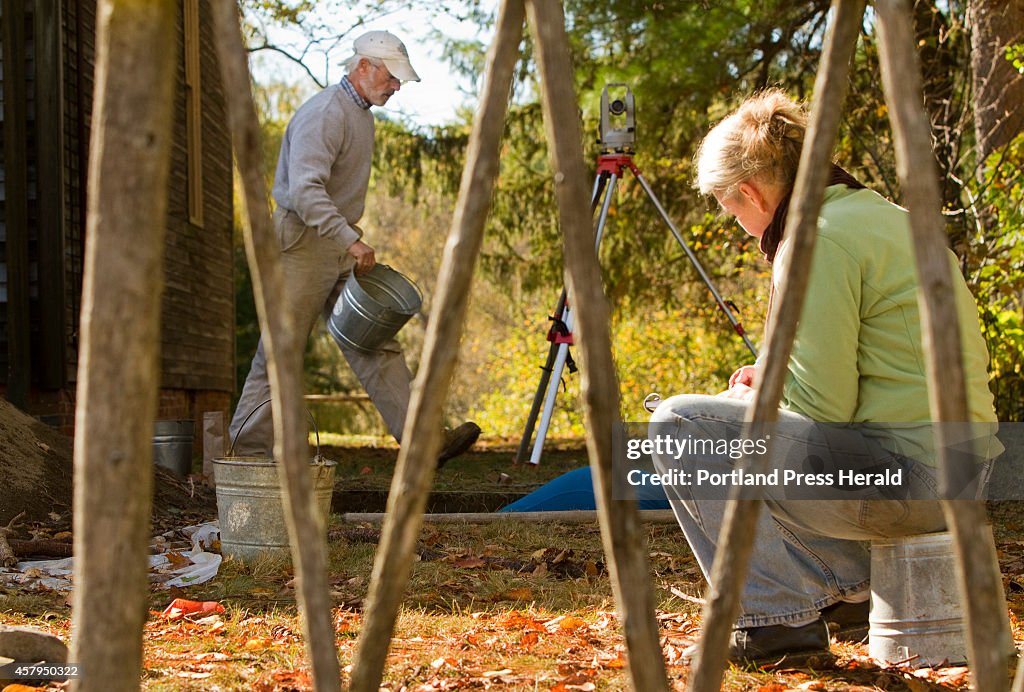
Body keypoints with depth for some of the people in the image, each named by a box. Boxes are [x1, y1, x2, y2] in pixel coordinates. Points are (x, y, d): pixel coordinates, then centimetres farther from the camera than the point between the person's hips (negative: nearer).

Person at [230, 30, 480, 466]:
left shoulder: (362, 114, 16)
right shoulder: (324, 114, -17)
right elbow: (305, 190, -29)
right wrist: (350, 240, -35)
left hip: (341, 245, 9)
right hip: (303, 241, -9)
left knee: (375, 344, 1)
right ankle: (246, 453, 5)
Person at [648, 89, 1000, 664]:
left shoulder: (817, 240, -14)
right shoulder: (889, 215, 15)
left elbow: (824, 411, -16)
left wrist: (765, 395, 5)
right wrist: (780, 376, 18)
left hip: (896, 476, -10)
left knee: (678, 424, -4)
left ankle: (781, 617, -1)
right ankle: (853, 589, 20)